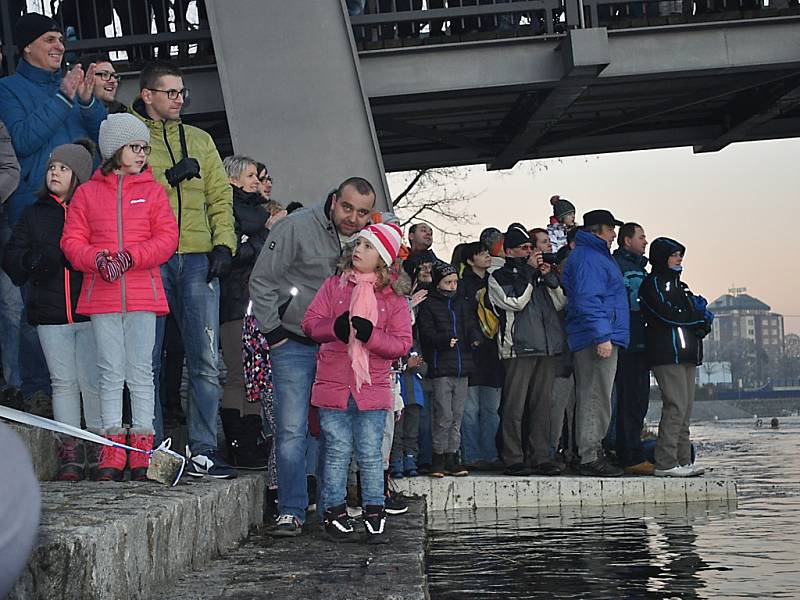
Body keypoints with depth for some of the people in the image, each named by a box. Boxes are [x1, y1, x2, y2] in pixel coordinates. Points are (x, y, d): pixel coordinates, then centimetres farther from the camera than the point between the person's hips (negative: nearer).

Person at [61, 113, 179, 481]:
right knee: (110, 373, 2)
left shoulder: (152, 191, 9)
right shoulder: (88, 192, 9)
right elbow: (72, 240, 6)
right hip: (101, 295, 1)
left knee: (140, 371, 0)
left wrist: (131, 257, -13)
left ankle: (142, 450, 5)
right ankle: (112, 452, 6)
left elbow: (167, 237, 1)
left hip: (143, 293, 0)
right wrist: (97, 259, -14)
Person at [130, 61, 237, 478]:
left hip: (197, 259, 3)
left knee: (205, 361, -3)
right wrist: (169, 177, -12)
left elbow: (220, 197, 15)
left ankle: (202, 452, 1)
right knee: (148, 360, 0)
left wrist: (223, 244, 2)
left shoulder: (199, 141, 21)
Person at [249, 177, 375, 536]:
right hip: (294, 345, -5)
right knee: (292, 432, -8)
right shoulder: (297, 228, -12)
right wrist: (273, 332, -9)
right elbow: (261, 281, -8)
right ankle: (291, 512, -2)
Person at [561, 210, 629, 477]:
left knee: (591, 399, 13)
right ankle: (590, 458, -10)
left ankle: (591, 454, 18)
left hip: (596, 341, 11)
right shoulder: (588, 259, -11)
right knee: (596, 399, -10)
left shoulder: (596, 256, 22)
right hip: (597, 340, -11)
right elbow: (587, 301, -20)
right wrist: (602, 336, -24)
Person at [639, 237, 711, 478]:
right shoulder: (653, 283, -2)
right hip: (667, 352, -9)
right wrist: (698, 315, -2)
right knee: (676, 405, -14)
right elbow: (667, 313, -16)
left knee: (685, 407, 6)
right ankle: (665, 463, -14)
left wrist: (702, 322, -6)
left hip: (687, 353, 9)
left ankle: (683, 460, 8)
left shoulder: (678, 285, 25)